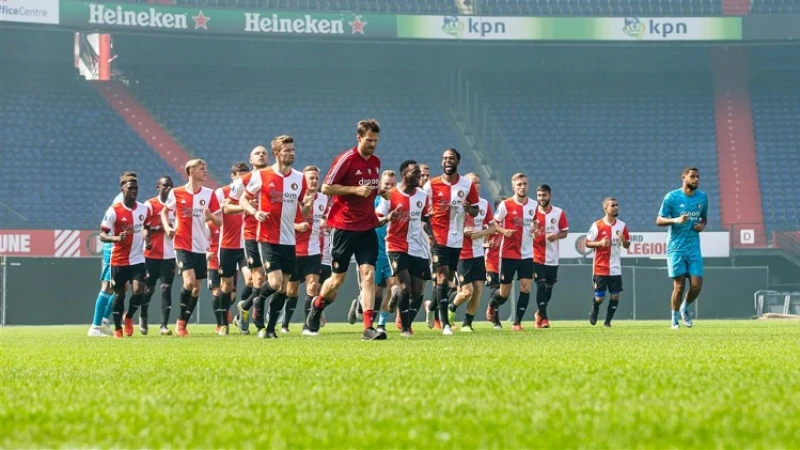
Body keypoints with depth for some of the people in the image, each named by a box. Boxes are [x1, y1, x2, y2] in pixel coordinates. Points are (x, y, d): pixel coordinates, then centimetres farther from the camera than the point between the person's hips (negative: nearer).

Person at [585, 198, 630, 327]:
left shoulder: (622, 225, 5)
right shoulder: (597, 225, -5)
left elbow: (627, 245, 12)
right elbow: (587, 243, -1)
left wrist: (623, 240, -11)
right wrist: (600, 243, -18)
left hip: (615, 268, 3)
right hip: (600, 268, -3)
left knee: (615, 296, -2)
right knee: (600, 297, -2)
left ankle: (608, 321, 11)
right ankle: (594, 312, 30)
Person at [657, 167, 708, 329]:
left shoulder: (702, 197, 8)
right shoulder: (671, 197, -5)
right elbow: (659, 220, -3)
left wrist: (703, 225, -1)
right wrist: (676, 220, -20)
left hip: (694, 247, 4)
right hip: (676, 247, -4)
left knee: (696, 286, -4)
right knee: (679, 286, -4)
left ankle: (685, 308, 25)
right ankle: (675, 319, 12)